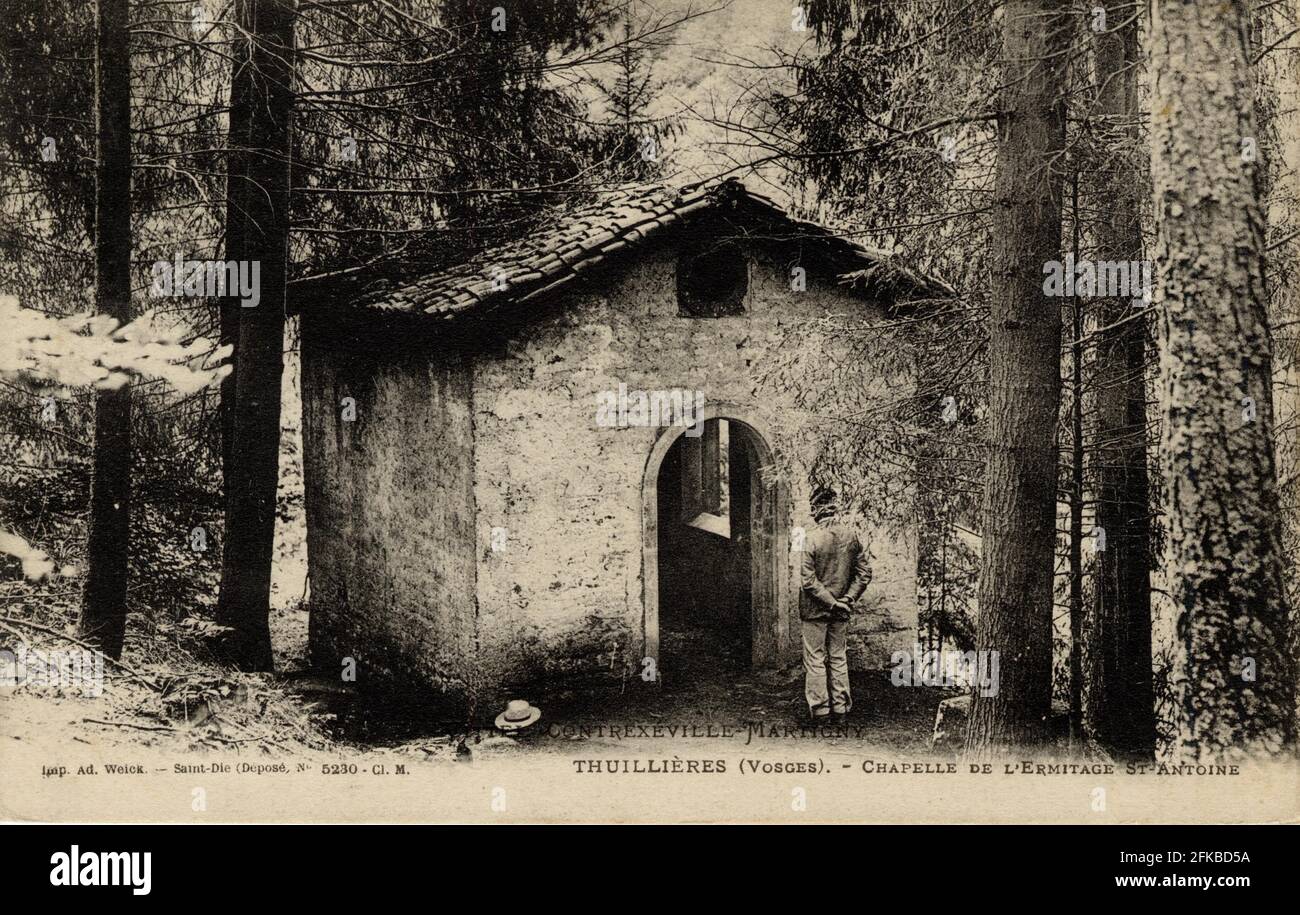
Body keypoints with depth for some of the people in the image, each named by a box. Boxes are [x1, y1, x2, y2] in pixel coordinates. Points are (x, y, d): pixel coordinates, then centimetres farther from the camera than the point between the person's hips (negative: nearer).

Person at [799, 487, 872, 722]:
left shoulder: (809, 538, -17)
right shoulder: (851, 536, -3)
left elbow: (808, 579, -19)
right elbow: (865, 572, -1)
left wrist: (831, 602, -13)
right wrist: (848, 598, -1)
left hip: (814, 609, -4)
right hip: (841, 612, 4)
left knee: (815, 659, 6)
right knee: (839, 658, 15)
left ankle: (819, 710, 9)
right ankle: (841, 708, 20)